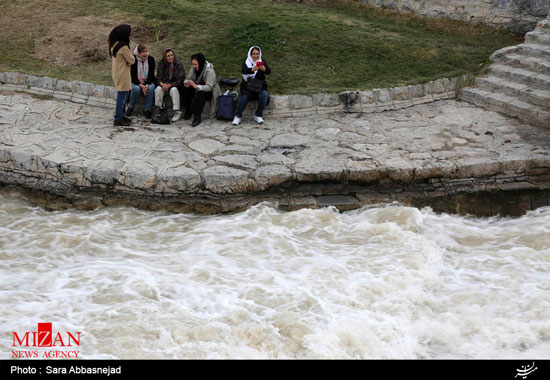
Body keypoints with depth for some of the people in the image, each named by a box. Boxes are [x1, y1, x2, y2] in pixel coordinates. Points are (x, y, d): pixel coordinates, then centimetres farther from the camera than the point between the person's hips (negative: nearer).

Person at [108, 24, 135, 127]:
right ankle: (118, 119, 2)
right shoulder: (123, 46, -21)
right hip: (122, 75, -9)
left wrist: (126, 60, 1)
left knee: (122, 96, 18)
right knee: (122, 96, -2)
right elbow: (131, 60, -13)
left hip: (116, 73, 9)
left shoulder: (114, 44, 8)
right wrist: (131, 56, 6)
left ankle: (120, 115, 27)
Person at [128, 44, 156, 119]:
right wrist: (140, 85, -24)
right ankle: (131, 107, -10)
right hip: (136, 82, -2)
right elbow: (132, 75, -10)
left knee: (151, 88, -33)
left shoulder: (151, 59, -2)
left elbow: (151, 74, -3)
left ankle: (147, 110, -20)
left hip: (148, 82, 2)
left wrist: (147, 84, -20)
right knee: (136, 89, -35)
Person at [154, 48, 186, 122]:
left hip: (175, 85, -3)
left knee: (174, 90, -35)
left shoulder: (179, 64, -10)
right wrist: (162, 84, -23)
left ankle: (177, 112, -31)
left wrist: (169, 85, -24)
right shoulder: (162, 63, -1)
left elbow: (180, 80, -13)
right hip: (164, 83, 3)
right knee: (158, 89, -27)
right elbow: (159, 77, -1)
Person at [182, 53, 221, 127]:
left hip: (211, 92, -6)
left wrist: (196, 86, -44)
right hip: (199, 89, 6)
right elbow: (189, 78, 0)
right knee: (187, 90, -23)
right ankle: (188, 111, -10)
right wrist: (186, 83, -26)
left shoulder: (210, 71, -24)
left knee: (200, 93, -38)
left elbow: (209, 87, -31)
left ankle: (197, 117, -34)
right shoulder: (194, 68, -5)